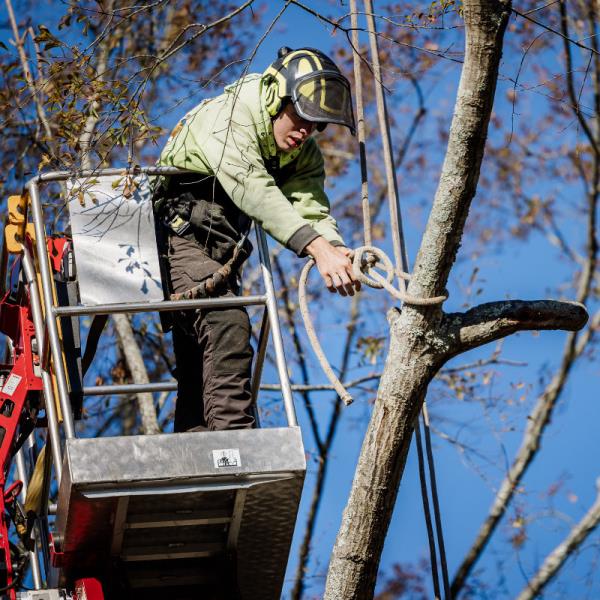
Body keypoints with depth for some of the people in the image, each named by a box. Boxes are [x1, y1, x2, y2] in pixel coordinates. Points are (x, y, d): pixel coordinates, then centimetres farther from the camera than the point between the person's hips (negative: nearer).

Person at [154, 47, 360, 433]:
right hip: (178, 236, -8)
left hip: (220, 255, 8)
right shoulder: (226, 118, -20)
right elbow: (256, 192, -34)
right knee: (227, 327, -27)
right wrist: (318, 249, -45)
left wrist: (338, 250, -38)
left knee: (199, 366, 9)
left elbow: (311, 209, -13)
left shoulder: (305, 154, 3)